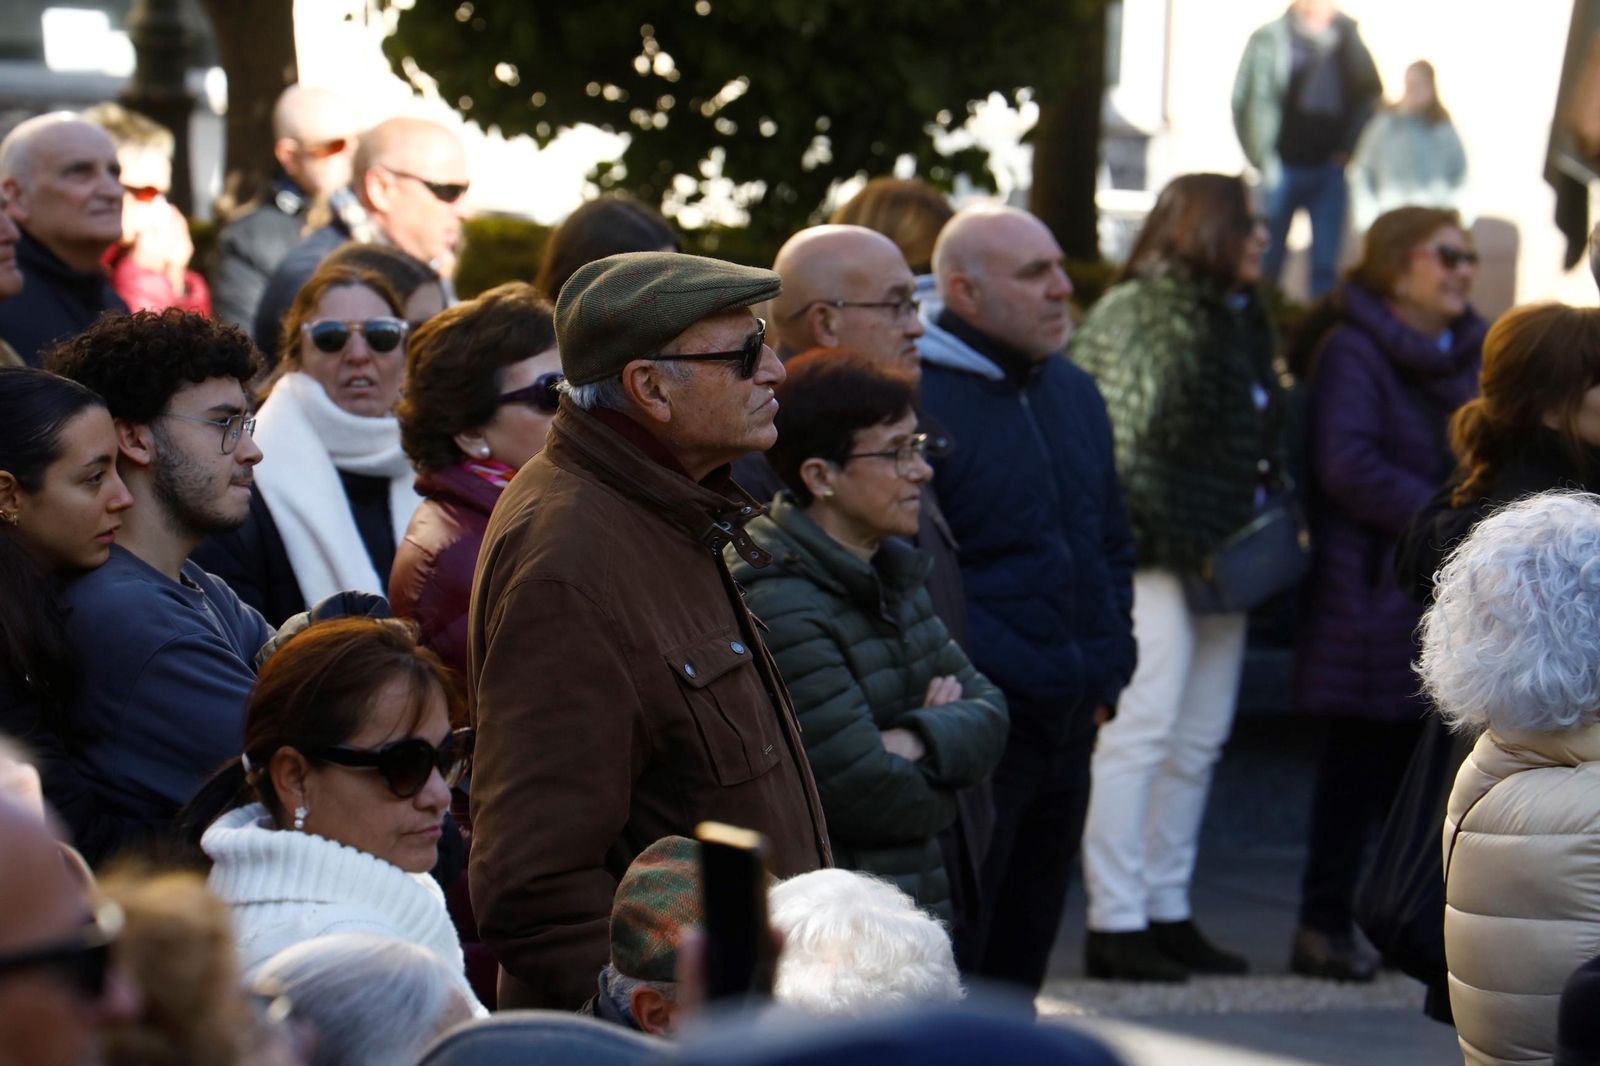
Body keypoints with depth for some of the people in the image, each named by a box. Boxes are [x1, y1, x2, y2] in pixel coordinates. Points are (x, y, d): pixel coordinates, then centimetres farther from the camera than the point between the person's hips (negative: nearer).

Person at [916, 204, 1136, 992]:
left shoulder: (1074, 393, 15)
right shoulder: (912, 398, -13)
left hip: (1071, 726, 8)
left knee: (1020, 959, 16)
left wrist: (1108, 669, 12)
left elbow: (1112, 544, 24)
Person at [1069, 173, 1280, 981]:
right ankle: (1116, 923, -7)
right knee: (1140, 733, -9)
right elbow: (1109, 438, -12)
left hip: (1219, 561, 9)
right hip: (1154, 556, -8)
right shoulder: (1134, 316, -7)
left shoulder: (1244, 323, 18)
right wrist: (1165, 532, -14)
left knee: (1199, 742, 10)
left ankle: (1169, 912, 18)